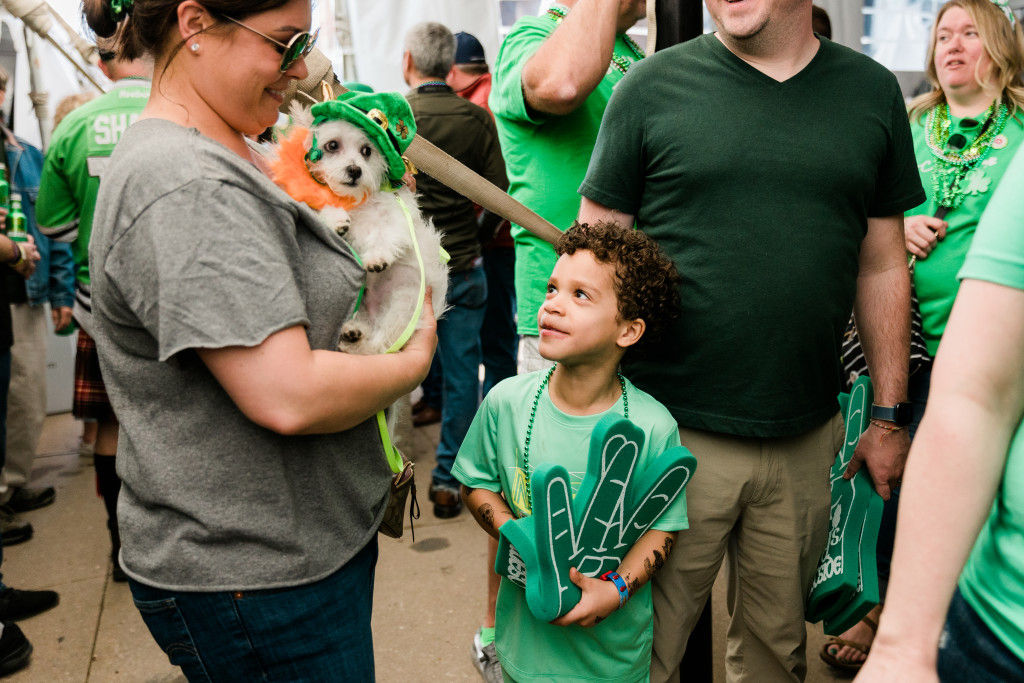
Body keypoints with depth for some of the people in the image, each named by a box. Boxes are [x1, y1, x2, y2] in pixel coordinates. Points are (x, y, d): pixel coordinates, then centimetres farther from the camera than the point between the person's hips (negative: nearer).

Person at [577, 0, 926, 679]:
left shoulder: (873, 92, 6)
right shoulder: (653, 85, -3)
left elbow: (882, 266, 10)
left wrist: (889, 417, 10)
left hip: (806, 439, 3)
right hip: (673, 433, -2)